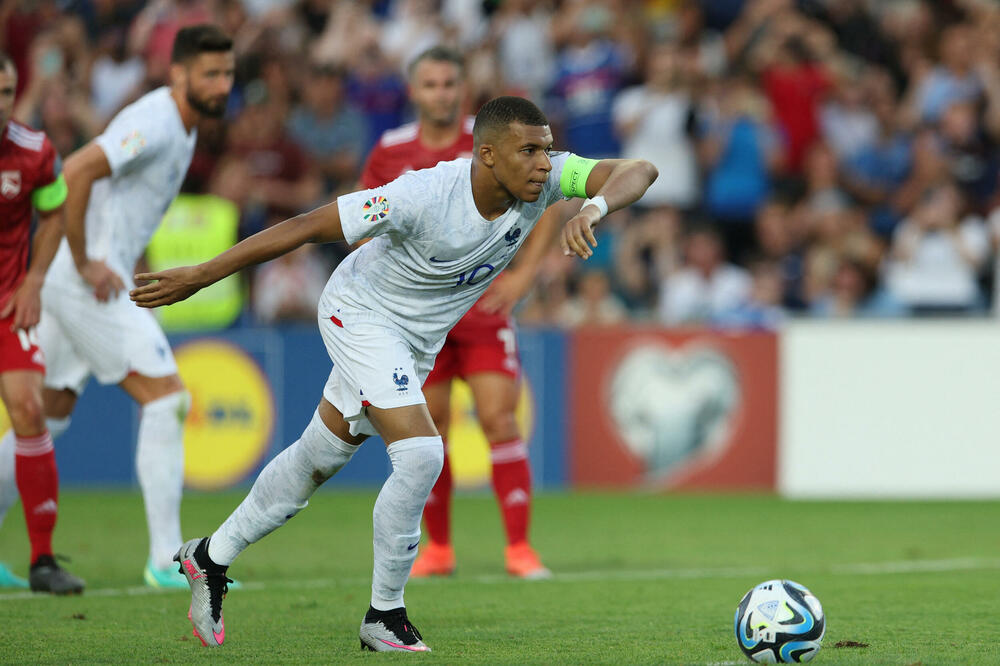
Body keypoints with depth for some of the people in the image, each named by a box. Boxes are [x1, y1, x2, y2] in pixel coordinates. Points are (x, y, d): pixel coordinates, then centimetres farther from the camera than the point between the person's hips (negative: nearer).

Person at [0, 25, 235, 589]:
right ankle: (167, 559, -11)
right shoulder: (155, 124, -16)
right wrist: (85, 263, -21)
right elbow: (76, 172, -27)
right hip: (88, 283, -10)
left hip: (88, 283, 10)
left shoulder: (182, 129, 16)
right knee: (166, 396, -11)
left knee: (49, 413, 15)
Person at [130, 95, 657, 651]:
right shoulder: (425, 195, -34)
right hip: (363, 313, -7)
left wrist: (595, 207, -52)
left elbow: (638, 172, -29)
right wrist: (200, 276, -26)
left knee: (319, 459, 18)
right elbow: (307, 227, -28)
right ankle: (385, 615, -5)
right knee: (421, 455, -22)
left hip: (420, 341, 7)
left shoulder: (545, 177, -19)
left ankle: (211, 559, 37)